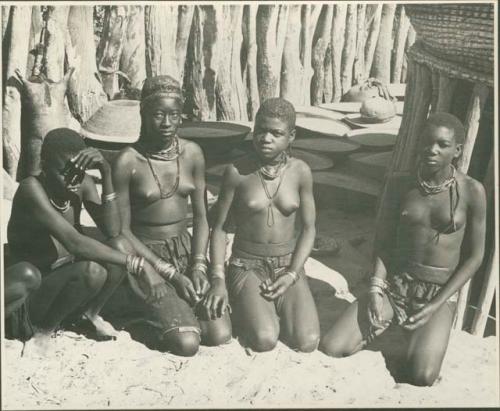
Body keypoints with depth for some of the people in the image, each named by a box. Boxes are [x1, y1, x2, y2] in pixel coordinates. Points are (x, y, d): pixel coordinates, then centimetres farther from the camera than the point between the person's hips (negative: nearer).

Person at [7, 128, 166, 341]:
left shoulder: (83, 184, -4)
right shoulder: (32, 189, -23)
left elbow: (112, 231, -16)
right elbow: (74, 242, -34)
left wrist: (106, 173, -23)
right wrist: (138, 265, -38)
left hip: (68, 280, 6)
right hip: (36, 291, -5)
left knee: (120, 246, -21)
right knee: (92, 271, -34)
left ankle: (88, 315, 4)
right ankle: (44, 325, -5)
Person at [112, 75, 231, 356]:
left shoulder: (192, 153, -1)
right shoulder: (128, 161, -14)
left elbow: (201, 216, 5)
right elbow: (122, 230, -10)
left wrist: (198, 265, -10)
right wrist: (170, 273, -14)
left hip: (185, 250, 4)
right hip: (145, 256, -4)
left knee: (220, 334, -10)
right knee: (187, 342, -18)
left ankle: (179, 306, 17)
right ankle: (153, 313, 13)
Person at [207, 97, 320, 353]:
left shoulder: (300, 172, -3)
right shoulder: (237, 172, -8)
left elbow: (308, 229, 2)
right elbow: (219, 228, -1)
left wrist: (292, 275, -10)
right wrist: (218, 279, -10)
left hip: (288, 264, 2)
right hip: (247, 266, -2)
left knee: (307, 343, -16)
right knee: (264, 341, -23)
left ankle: (275, 311, 15)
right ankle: (244, 311, 11)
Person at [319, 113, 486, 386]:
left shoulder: (472, 192, -9)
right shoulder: (402, 186, -2)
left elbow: (474, 257, -4)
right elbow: (384, 242, 3)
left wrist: (435, 306, -11)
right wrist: (375, 289, -12)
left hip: (440, 293, -2)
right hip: (394, 284, 2)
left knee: (422, 376, -26)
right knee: (329, 348, -13)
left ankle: (421, 333, 8)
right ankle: (387, 323, 15)